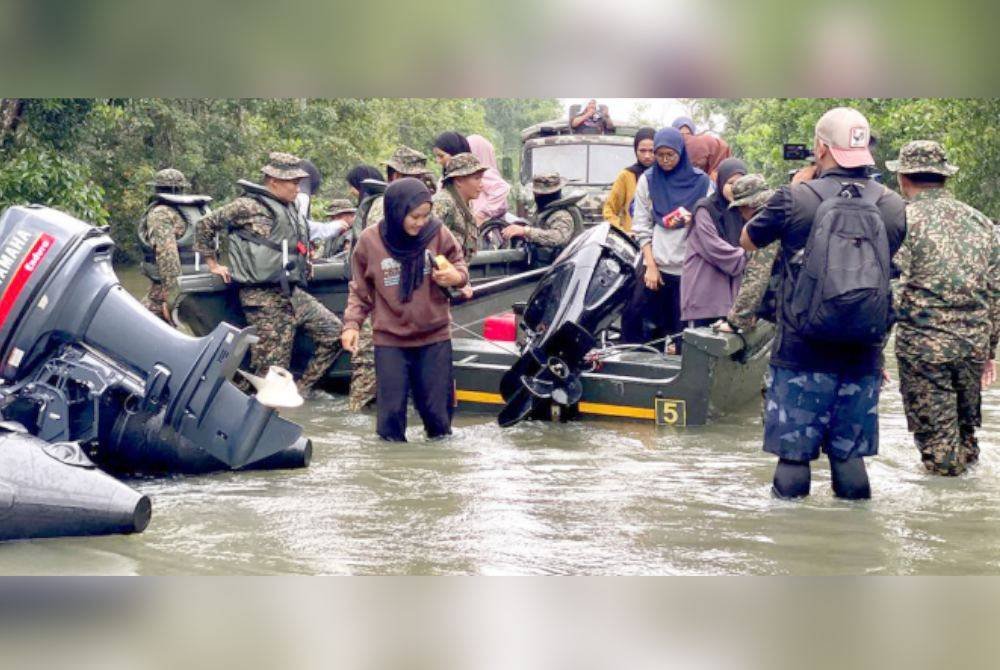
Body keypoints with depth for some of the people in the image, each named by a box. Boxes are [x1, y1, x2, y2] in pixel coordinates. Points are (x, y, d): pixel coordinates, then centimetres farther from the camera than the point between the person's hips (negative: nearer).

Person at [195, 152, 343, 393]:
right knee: (272, 366, -8)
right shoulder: (248, 206, -8)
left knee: (334, 331, 1)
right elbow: (205, 225, -1)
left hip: (293, 293, 8)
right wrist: (213, 265, 4)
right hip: (264, 298, -8)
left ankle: (299, 390, 8)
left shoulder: (290, 209, 16)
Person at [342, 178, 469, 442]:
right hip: (390, 340, 0)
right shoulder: (370, 241, -7)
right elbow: (360, 290, 4)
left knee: (437, 409, 7)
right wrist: (352, 324, -6)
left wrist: (456, 277, -18)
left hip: (434, 336, 1)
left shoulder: (437, 233, -8)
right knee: (391, 409, 2)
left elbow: (459, 266, 5)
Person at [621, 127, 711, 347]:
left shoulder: (700, 182, 2)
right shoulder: (648, 180, 7)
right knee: (634, 317, -5)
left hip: (688, 268, -1)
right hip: (656, 264, 2)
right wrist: (650, 265, -4)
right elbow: (642, 228, 5)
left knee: (680, 328, -1)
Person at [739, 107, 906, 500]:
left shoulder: (796, 199, -10)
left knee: (793, 455, 5)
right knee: (850, 455, 12)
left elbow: (747, 241, 7)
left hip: (802, 353, -3)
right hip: (863, 354, 3)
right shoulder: (891, 206, 0)